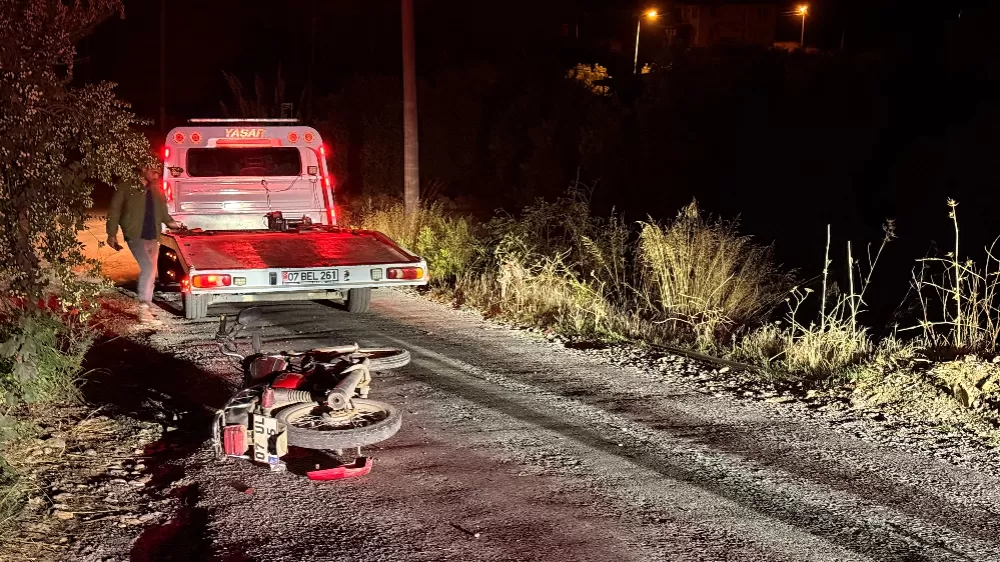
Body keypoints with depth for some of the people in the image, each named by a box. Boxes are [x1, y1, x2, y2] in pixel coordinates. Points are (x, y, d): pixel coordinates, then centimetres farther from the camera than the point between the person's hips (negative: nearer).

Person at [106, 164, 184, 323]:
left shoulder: (156, 191, 13)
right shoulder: (127, 187, -3)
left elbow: (162, 211, 21)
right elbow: (115, 209, -2)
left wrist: (170, 222, 0)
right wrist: (112, 234, -6)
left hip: (153, 237, 7)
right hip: (135, 235, -7)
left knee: (151, 273, 10)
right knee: (147, 267, -21)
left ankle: (146, 309, 21)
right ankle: (144, 307, -20)